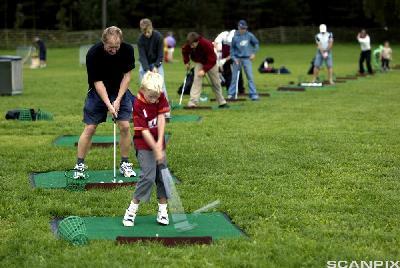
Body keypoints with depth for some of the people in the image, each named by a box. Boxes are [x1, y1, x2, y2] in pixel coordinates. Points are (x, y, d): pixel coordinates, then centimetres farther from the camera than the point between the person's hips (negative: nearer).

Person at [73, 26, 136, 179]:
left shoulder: (127, 50, -18)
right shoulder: (93, 54, -26)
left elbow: (127, 75, -9)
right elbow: (97, 81, -21)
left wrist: (118, 100, -16)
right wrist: (108, 105, -26)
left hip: (120, 92, 2)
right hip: (98, 92, -2)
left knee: (125, 126, -8)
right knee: (89, 129, -5)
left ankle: (125, 164, 6)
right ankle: (80, 165, 4)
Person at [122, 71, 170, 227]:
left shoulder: (160, 97, -4)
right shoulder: (138, 105, -20)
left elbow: (161, 118, -8)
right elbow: (144, 131, -21)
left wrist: (160, 142, -18)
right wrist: (156, 150, -23)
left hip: (158, 143, 6)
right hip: (143, 145, -6)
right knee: (148, 176, -16)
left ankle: (162, 211, 13)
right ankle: (132, 210, -6)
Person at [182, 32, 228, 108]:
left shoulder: (207, 44, -36)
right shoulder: (188, 45, -25)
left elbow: (212, 60, -32)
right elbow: (184, 51, 2)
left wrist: (204, 70, -38)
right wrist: (186, 62, -4)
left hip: (210, 63, -2)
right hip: (199, 62, 2)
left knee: (216, 83, 7)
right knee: (197, 79, -19)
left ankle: (222, 102, 22)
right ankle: (193, 102, -27)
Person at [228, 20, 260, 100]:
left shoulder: (249, 35, -1)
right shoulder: (235, 37, -3)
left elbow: (256, 43, 12)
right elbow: (232, 48, 4)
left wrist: (254, 53, 3)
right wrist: (234, 58, -6)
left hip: (247, 58, 0)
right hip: (237, 59, 0)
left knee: (250, 76, -6)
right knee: (234, 77, 3)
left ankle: (253, 94, -5)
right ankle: (231, 93, 11)